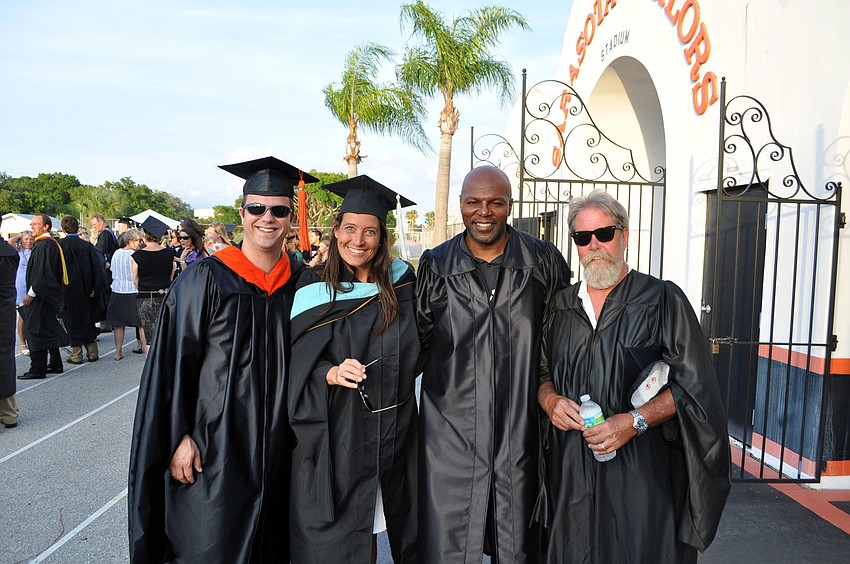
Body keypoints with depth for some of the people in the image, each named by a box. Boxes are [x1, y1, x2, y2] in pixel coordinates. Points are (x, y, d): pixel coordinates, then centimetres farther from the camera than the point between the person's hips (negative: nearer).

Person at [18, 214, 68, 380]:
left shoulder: (45, 245, -16)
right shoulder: (44, 243, 14)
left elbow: (43, 272, -22)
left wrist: (31, 293, -20)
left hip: (40, 296, -10)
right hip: (43, 295, 10)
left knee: (35, 331, -6)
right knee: (48, 331, 14)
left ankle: (37, 369, -1)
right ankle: (56, 365, 22)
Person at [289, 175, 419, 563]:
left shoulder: (400, 281, 0)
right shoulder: (316, 289, -7)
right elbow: (298, 365, -7)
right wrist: (331, 373, -23)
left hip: (392, 431, 3)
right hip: (335, 434, -2)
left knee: (371, 526, 16)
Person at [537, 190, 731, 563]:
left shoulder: (663, 300, -3)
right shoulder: (561, 306, 10)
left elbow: (693, 386, -6)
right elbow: (542, 371, 17)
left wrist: (635, 421, -18)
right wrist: (550, 400, -5)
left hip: (641, 468, -3)